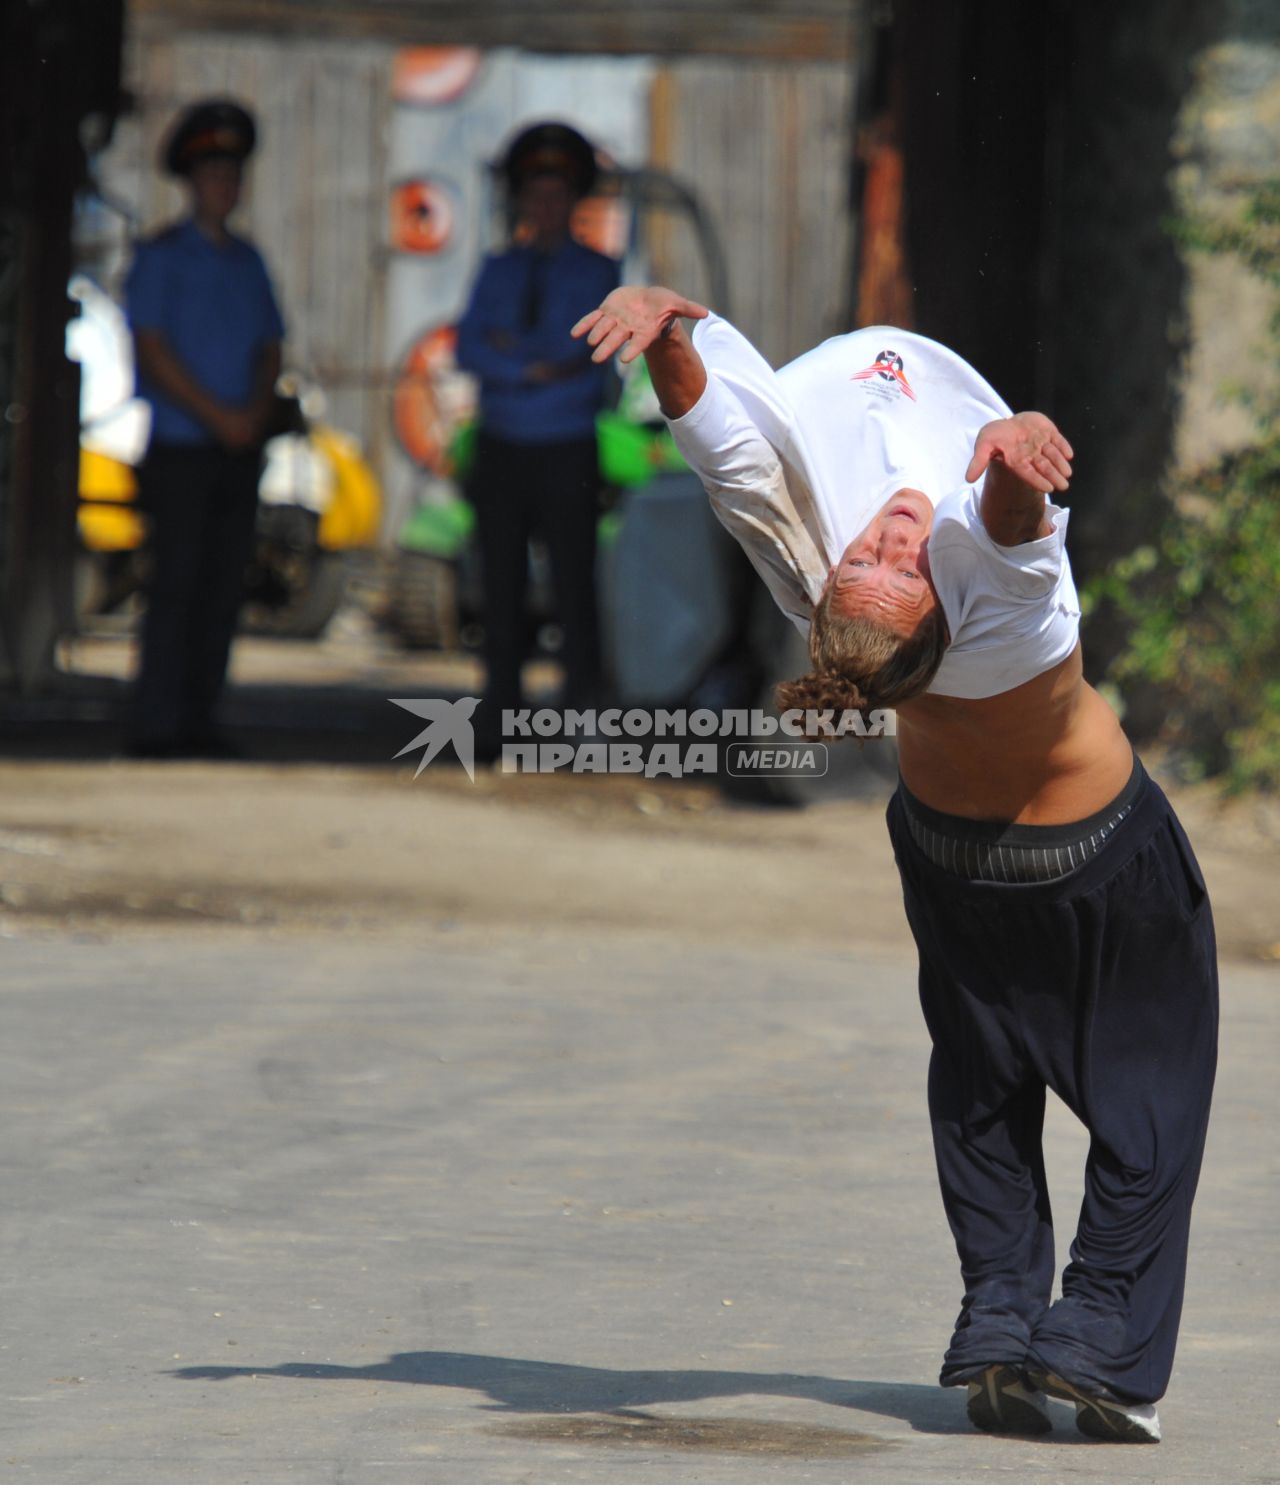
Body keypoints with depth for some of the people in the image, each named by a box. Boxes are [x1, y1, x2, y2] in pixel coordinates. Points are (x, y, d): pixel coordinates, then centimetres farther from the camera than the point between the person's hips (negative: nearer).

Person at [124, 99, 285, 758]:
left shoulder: (248, 260, 15)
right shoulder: (160, 256, -1)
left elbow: (269, 348, 15)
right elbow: (152, 350, -8)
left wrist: (258, 410, -5)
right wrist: (216, 414, -13)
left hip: (238, 449, 5)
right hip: (181, 449, -5)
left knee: (222, 590, 3)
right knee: (176, 586, -8)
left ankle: (199, 721, 6)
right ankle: (157, 725, -7)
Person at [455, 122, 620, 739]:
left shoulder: (596, 273, 5)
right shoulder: (498, 272, 12)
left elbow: (584, 356, -8)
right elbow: (469, 350, -1)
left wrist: (510, 347, -8)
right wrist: (537, 367, -12)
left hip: (566, 454, -3)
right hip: (501, 450, 3)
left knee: (574, 581, -6)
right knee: (502, 582, 4)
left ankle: (582, 705, -4)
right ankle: (500, 705, 8)